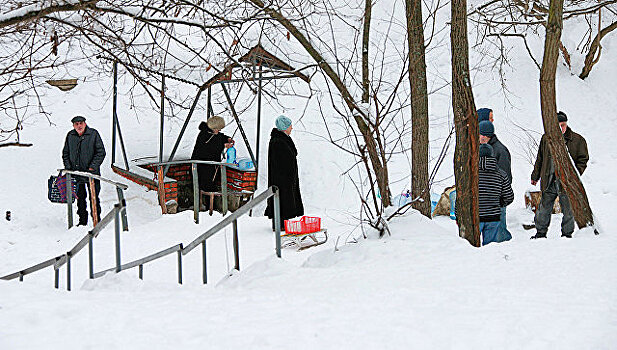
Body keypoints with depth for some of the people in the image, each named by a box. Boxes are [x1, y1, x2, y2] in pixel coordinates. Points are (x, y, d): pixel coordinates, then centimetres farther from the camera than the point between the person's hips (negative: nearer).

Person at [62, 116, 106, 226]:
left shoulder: (93, 134, -4)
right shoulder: (70, 136, 7)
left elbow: (101, 152, -4)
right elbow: (65, 153, 15)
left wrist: (93, 167, -12)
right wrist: (68, 167, 3)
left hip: (91, 172, -3)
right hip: (76, 172, 4)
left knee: (94, 198, -3)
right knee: (80, 197, 9)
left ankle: (97, 220, 5)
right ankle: (82, 220, 20)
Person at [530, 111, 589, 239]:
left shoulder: (578, 140, -1)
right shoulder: (546, 138, 8)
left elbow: (583, 160, 2)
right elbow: (540, 159, 18)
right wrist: (535, 176, 21)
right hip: (548, 182, 3)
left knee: (568, 211, 2)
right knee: (543, 209, 7)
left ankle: (567, 233, 17)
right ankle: (541, 232, 22)